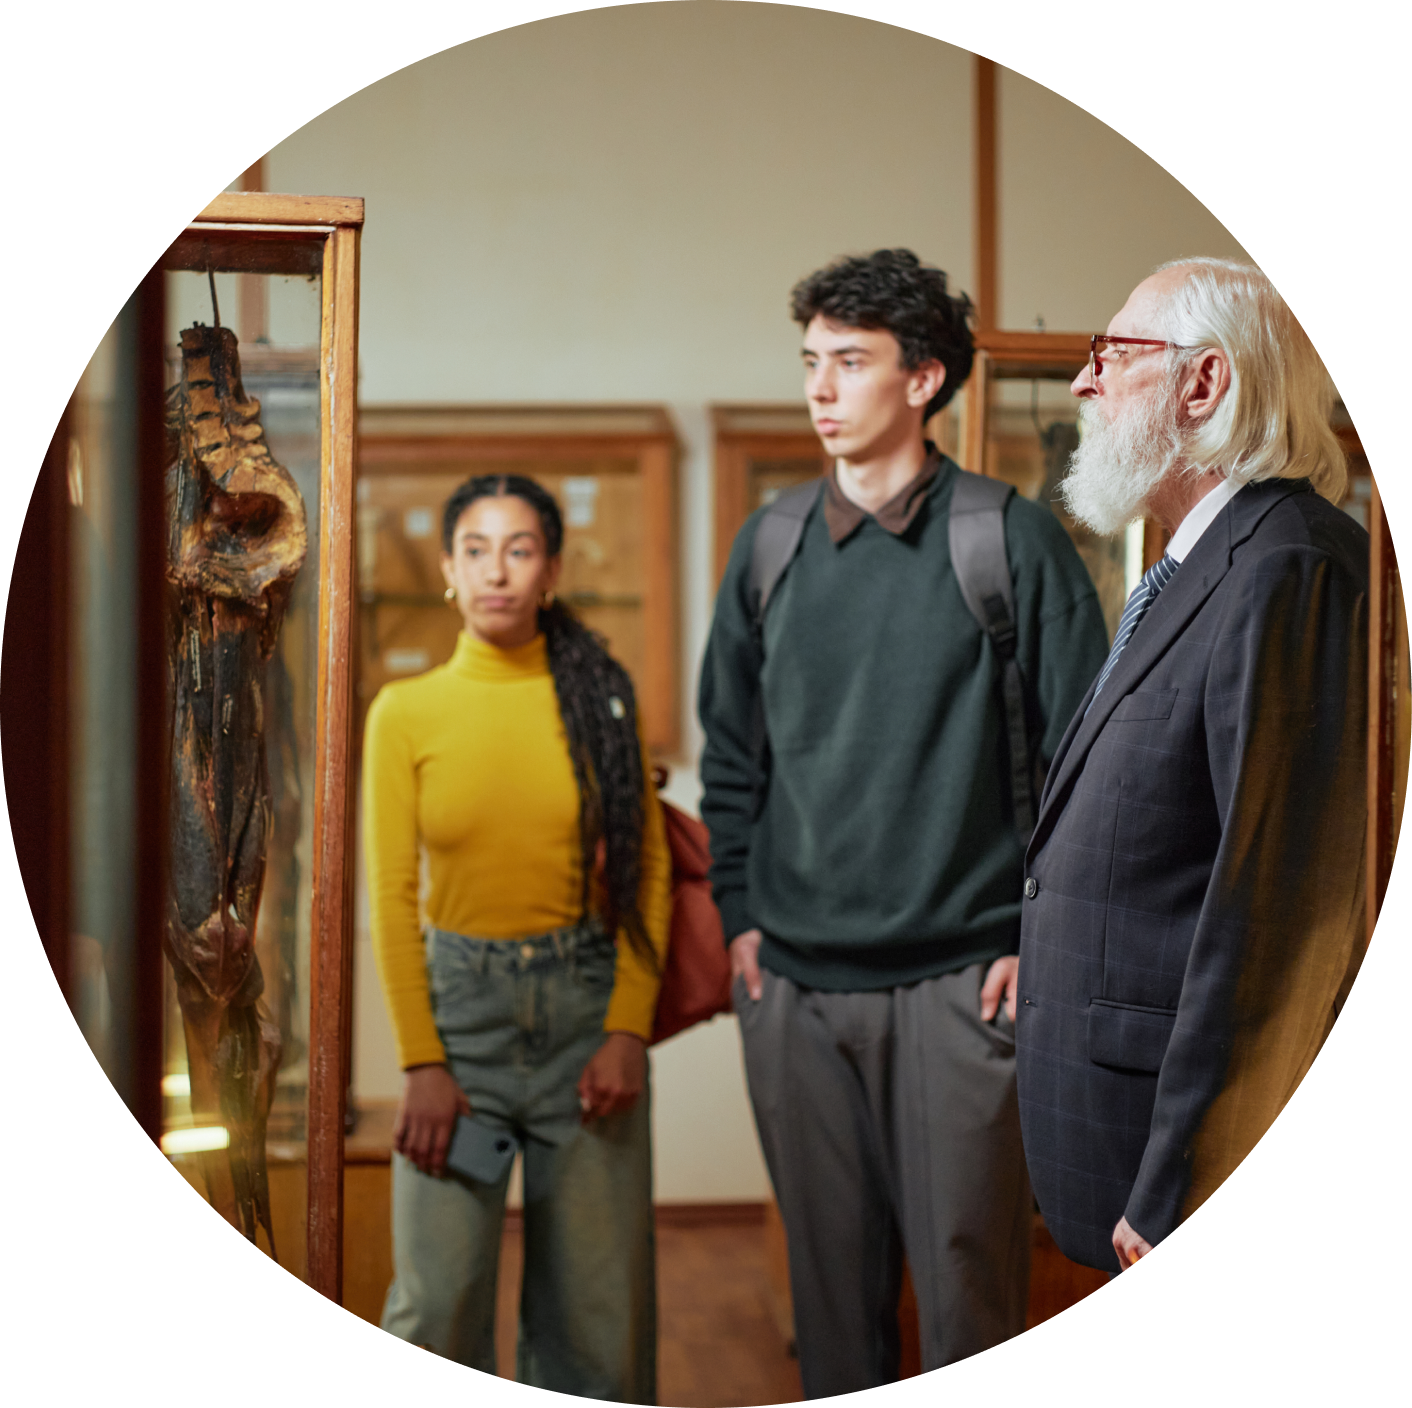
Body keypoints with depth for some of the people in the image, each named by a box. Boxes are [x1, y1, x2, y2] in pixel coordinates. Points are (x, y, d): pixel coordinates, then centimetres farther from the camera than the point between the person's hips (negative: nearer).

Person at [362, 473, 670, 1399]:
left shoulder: (600, 699, 3)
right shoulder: (407, 711, 2)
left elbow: (650, 870, 3)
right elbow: (392, 895, 1)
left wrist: (630, 1028, -7)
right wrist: (421, 1063, -5)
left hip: (588, 1002, 1)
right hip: (458, 1003, -1)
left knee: (596, 1291, 5)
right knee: (440, 1293, -3)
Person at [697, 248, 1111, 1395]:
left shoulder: (1012, 540, -2)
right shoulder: (769, 548, 9)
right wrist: (740, 915, 8)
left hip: (960, 983, -3)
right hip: (794, 987, 4)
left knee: (971, 1286, 0)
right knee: (832, 1280, 11)